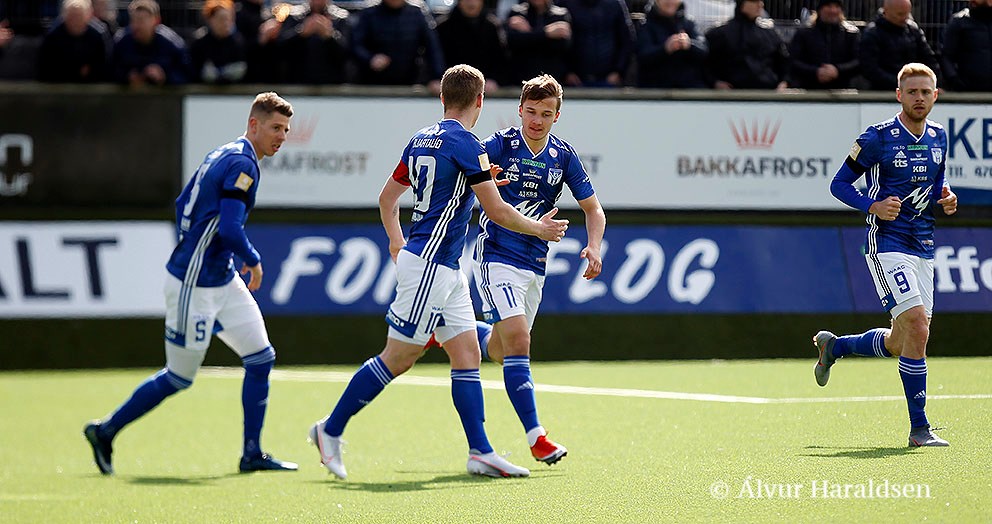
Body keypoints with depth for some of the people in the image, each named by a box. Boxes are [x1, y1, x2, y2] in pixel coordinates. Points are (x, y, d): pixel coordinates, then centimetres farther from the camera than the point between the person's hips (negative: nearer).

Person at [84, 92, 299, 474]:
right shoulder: (242, 164, -19)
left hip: (222, 281, 10)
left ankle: (252, 454, 9)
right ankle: (105, 431, 18)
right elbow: (229, 229, -28)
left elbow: (183, 204, 20)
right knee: (179, 378, 2)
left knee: (261, 358, 5)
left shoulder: (221, 156, 11)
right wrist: (253, 261, -12)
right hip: (194, 287, -10)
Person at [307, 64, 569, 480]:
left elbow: (387, 198, 21)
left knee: (467, 354, 5)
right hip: (429, 265, -9)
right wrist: (539, 229, 3)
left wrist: (397, 243, 31)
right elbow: (497, 212, -13)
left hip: (445, 270, 9)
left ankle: (481, 452, 2)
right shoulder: (465, 144, -14)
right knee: (398, 358, -3)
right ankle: (331, 430, 4)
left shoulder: (421, 140, 12)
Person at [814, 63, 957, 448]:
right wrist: (874, 206, -20)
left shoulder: (937, 138, 10)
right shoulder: (878, 138, -10)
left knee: (900, 343, 12)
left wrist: (945, 199, 3)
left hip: (923, 246, 7)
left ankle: (833, 346, 40)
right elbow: (839, 184, -4)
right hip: (887, 244, -7)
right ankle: (919, 429, -11)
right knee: (917, 328, -19)